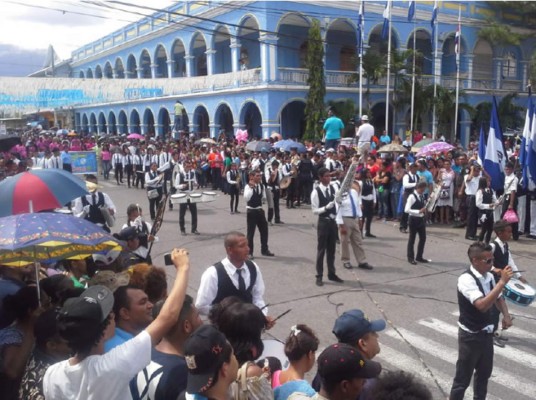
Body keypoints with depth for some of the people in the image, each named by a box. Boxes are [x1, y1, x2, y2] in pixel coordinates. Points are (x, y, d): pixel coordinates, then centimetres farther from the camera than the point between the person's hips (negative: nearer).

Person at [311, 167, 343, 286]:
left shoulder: (333, 188, 4)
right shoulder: (316, 192, -12)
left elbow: (337, 203, 10)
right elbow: (315, 211, -13)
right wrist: (326, 207, -27)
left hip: (333, 221, 5)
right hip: (323, 222, -5)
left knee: (331, 249, 14)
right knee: (321, 250, 2)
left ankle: (331, 274, 25)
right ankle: (319, 276, 11)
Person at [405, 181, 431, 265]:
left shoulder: (422, 196, 8)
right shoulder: (412, 196, -16)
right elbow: (407, 210, -23)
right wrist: (419, 211, -25)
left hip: (421, 219, 8)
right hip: (414, 219, -8)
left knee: (423, 238, 11)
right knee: (412, 239, 4)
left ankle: (419, 257, 24)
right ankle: (410, 257, 15)